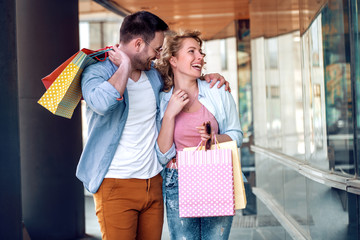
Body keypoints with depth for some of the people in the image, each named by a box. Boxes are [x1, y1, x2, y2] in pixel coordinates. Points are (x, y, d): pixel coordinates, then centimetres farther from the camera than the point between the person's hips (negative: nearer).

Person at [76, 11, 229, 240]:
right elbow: (102, 103, -31)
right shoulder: (97, 72, -8)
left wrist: (206, 77, 15)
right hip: (115, 185, -6)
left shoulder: (154, 75, 12)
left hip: (153, 182, 6)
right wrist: (126, 65, -18)